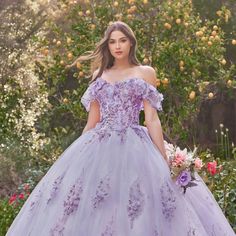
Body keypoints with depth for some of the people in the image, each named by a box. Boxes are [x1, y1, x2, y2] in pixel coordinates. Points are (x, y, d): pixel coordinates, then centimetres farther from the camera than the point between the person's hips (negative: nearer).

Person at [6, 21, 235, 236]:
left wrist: (163, 159, -7)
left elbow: (152, 118, 2)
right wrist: (77, 154, 12)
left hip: (133, 147, -3)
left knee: (133, 206, -13)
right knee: (89, 210, -5)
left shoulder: (146, 73, 8)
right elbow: (91, 121, 17)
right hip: (98, 147, 3)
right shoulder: (98, 75, 17)